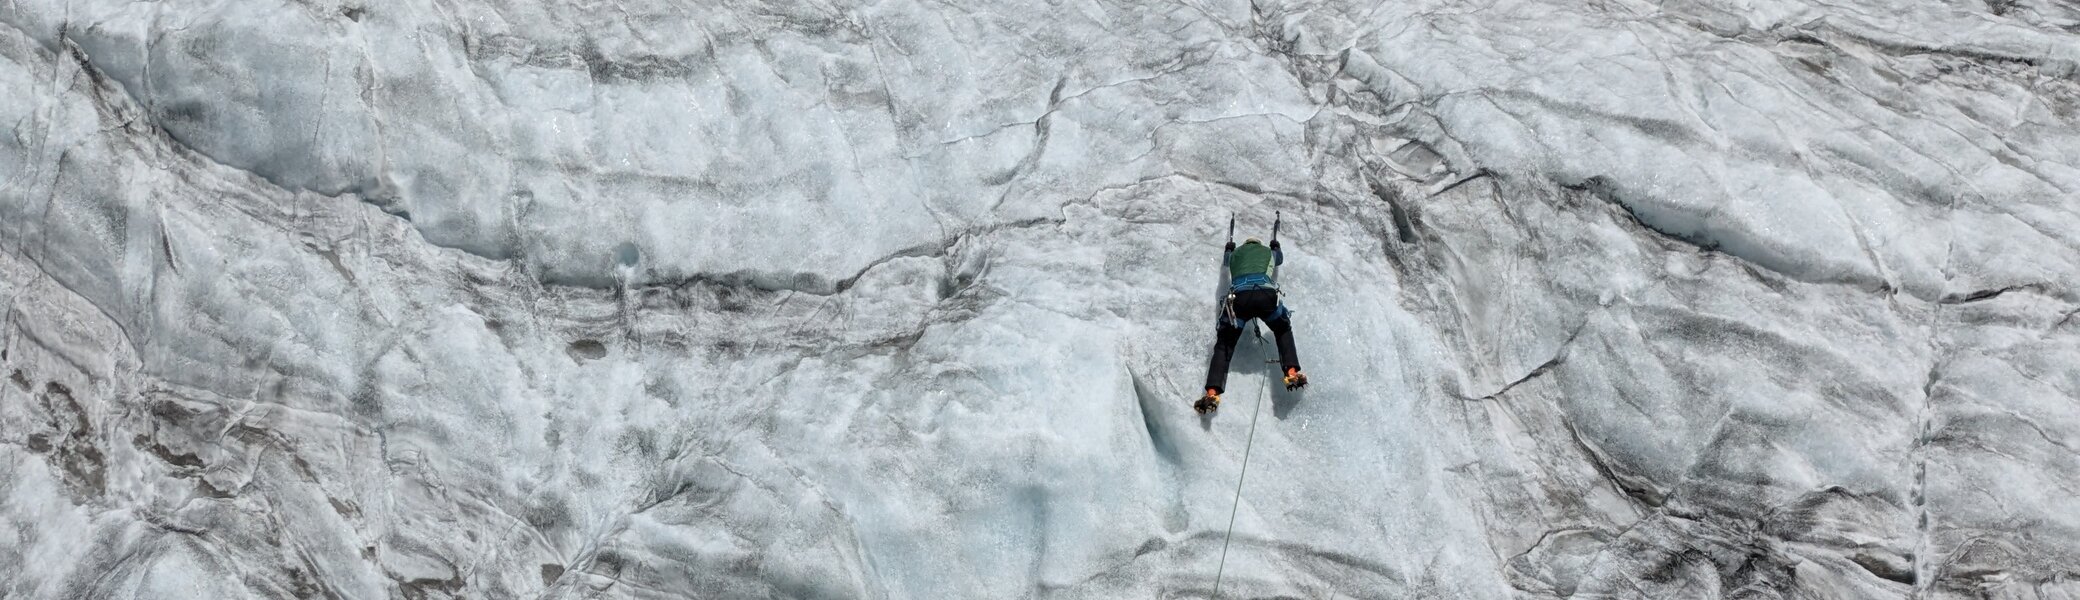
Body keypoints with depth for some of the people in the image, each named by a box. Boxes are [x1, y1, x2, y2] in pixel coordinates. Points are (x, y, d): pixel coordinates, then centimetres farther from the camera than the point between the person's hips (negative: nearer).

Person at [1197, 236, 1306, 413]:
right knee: (1283, 329, 27)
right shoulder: (1267, 251, 34)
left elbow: (1226, 259, 59)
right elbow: (1280, 258, 58)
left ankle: (1212, 393, -9)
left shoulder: (1236, 254, 35)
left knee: (1224, 344, 7)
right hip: (1266, 294, 0)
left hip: (1238, 296, 0)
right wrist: (1276, 246, 80)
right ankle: (1292, 372, 8)